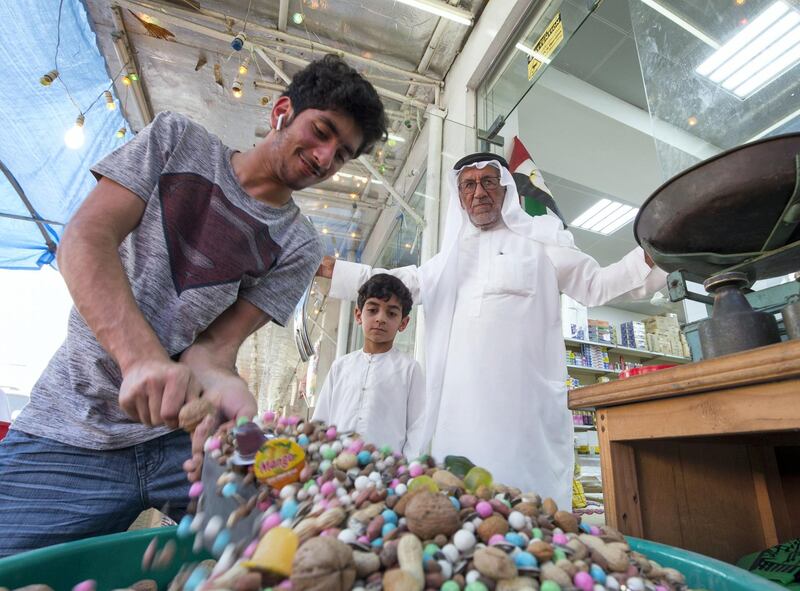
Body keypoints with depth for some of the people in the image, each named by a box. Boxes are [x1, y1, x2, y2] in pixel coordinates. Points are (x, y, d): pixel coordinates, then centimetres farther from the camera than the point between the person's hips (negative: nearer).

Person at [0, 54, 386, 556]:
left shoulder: (299, 247, -1)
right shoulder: (177, 140, 1)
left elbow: (216, 343, -6)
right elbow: (85, 240, -11)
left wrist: (223, 384, -31)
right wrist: (142, 359, -27)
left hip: (183, 435, 1)